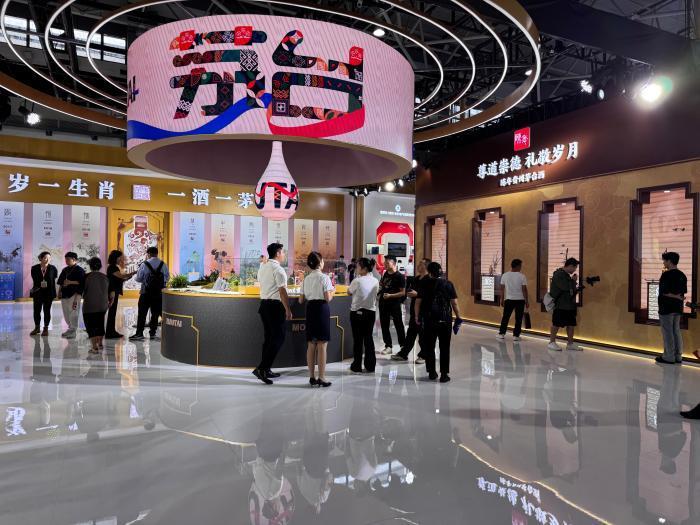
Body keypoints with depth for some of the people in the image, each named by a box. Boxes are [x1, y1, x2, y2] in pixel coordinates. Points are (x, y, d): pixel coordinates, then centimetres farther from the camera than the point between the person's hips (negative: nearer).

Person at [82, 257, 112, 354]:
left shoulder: (87, 277, -10)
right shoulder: (105, 277, 3)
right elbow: (112, 293, 7)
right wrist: (110, 302, 22)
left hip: (89, 307, -5)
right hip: (103, 306, 5)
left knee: (91, 326, 1)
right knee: (100, 324, 21)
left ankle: (95, 347, -5)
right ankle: (100, 343, 35)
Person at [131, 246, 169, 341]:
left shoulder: (144, 264, -8)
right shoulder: (163, 265, -1)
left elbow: (138, 279, -2)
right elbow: (167, 278, 5)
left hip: (146, 292, -3)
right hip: (159, 292, 3)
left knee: (142, 313, 4)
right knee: (155, 313, 11)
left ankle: (139, 333, 3)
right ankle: (152, 333, 14)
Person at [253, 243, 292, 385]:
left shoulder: (262, 268, 14)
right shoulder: (278, 269, -14)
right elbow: (282, 292, -18)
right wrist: (288, 310, -15)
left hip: (264, 304, 9)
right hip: (276, 306, -9)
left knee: (269, 337, 15)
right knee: (278, 338, -3)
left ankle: (266, 370, 20)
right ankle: (261, 368, -9)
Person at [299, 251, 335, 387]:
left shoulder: (306, 279, 10)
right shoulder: (324, 277, -7)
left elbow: (301, 300, 10)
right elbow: (328, 298, -13)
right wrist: (333, 291, 7)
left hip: (310, 309, 6)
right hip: (322, 309, -6)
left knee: (311, 345, 10)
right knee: (322, 345, -2)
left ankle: (312, 377, 16)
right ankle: (321, 378, 0)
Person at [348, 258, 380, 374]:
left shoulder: (357, 281, -16)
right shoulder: (375, 281, -1)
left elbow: (349, 293, -3)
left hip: (357, 312, -4)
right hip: (371, 311, 4)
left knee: (357, 339, 4)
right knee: (369, 338, 12)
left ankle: (357, 366, 12)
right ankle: (370, 366, 17)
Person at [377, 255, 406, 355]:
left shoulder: (399, 276, -11)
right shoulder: (385, 274, 9)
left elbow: (403, 293, -13)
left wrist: (390, 295, -23)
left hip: (394, 304, -7)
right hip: (383, 303, 7)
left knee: (399, 325, 3)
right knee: (384, 325, 8)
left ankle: (403, 347, 13)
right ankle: (388, 346, 15)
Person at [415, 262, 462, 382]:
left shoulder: (425, 284, -1)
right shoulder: (448, 284, -2)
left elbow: (418, 301, -1)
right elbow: (454, 303, -4)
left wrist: (417, 316, 9)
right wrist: (459, 317, 5)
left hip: (429, 320, 0)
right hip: (446, 320, 0)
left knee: (429, 347, 12)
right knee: (444, 348, 7)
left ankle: (432, 372, 18)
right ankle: (444, 374, 7)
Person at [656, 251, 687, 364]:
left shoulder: (666, 275, -16)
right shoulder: (682, 275, 8)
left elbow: (664, 292, -18)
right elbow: (683, 293, 11)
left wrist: (676, 297, -7)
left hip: (666, 307, -8)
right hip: (678, 308, 8)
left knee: (667, 332, 0)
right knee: (676, 331, 13)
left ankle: (669, 357, 5)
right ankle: (678, 356, 18)